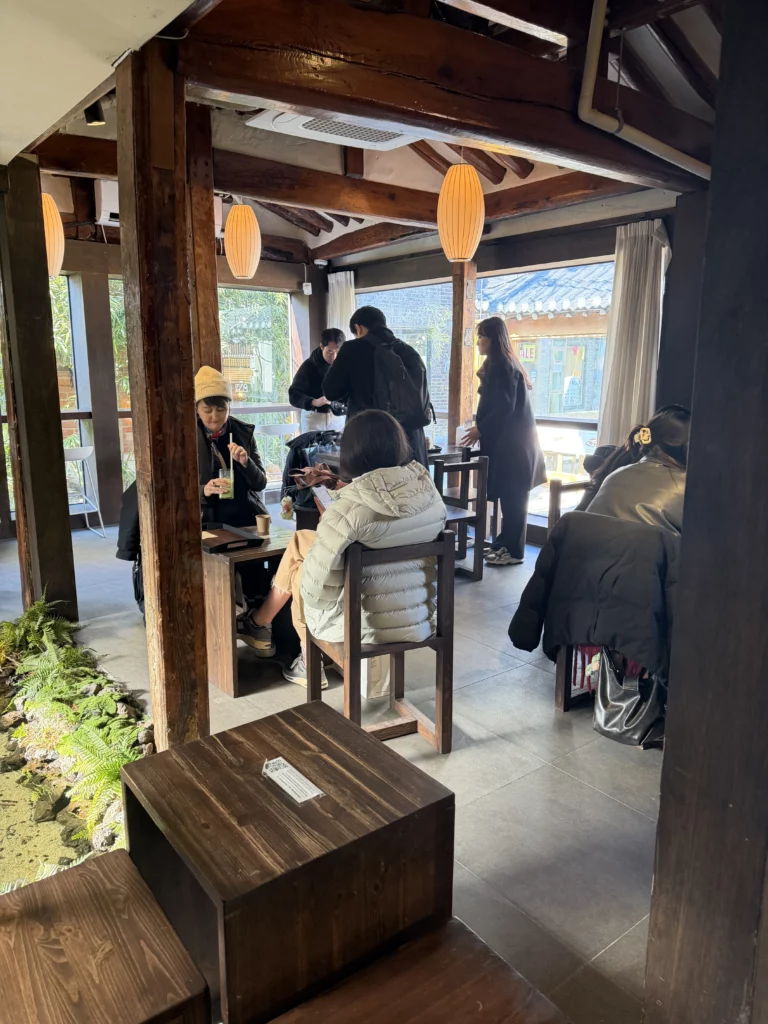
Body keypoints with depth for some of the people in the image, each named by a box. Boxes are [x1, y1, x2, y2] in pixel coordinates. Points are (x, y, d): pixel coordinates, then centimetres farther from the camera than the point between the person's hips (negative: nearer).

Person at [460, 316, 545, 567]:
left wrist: (481, 430, -12)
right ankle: (505, 543, 19)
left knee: (512, 496, -5)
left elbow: (505, 407, -19)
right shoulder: (500, 365, 16)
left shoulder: (502, 366, -14)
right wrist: (481, 426, 15)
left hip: (512, 442, -10)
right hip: (506, 440, 10)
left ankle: (513, 551, 0)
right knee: (508, 495, 12)